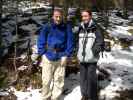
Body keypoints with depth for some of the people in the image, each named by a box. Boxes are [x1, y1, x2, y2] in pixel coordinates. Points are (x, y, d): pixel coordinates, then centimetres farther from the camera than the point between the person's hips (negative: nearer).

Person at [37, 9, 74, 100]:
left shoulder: (67, 27, -4)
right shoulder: (47, 27, -6)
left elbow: (70, 42, 2)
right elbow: (41, 41, 1)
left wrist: (66, 55, -4)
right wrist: (43, 54, -5)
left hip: (61, 58, 1)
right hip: (48, 57, -1)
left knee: (59, 80, 9)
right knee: (46, 80, 5)